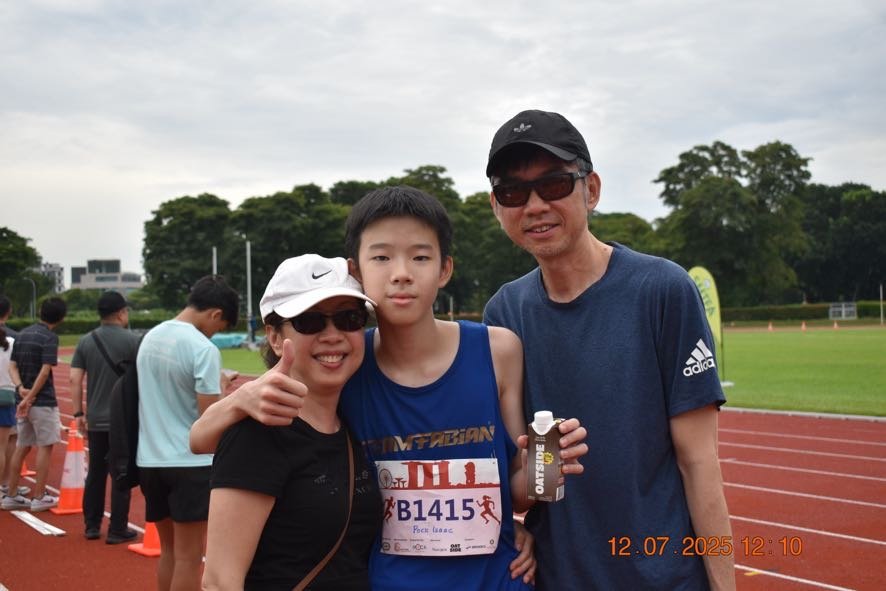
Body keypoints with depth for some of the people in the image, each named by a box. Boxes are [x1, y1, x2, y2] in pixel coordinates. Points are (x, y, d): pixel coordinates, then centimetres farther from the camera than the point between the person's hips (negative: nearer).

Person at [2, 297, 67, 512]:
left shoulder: (22, 334, 11)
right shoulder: (50, 338, -12)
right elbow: (45, 371, -20)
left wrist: (21, 388, -7)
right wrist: (30, 398, -17)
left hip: (23, 400, 7)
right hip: (43, 401, -7)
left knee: (22, 447, 14)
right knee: (45, 447, 2)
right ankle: (39, 498, 5)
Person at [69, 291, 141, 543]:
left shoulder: (86, 342, 4)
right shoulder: (131, 340, -9)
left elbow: (75, 379, 0)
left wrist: (78, 413, 4)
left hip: (95, 420, 4)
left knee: (95, 472, 15)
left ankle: (92, 526, 21)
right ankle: (117, 530, 6)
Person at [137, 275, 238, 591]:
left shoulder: (150, 337, 8)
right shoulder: (203, 349, -15)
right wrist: (222, 388, 2)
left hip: (150, 460, 7)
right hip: (191, 462, -7)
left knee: (169, 550, 19)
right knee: (188, 558, 2)